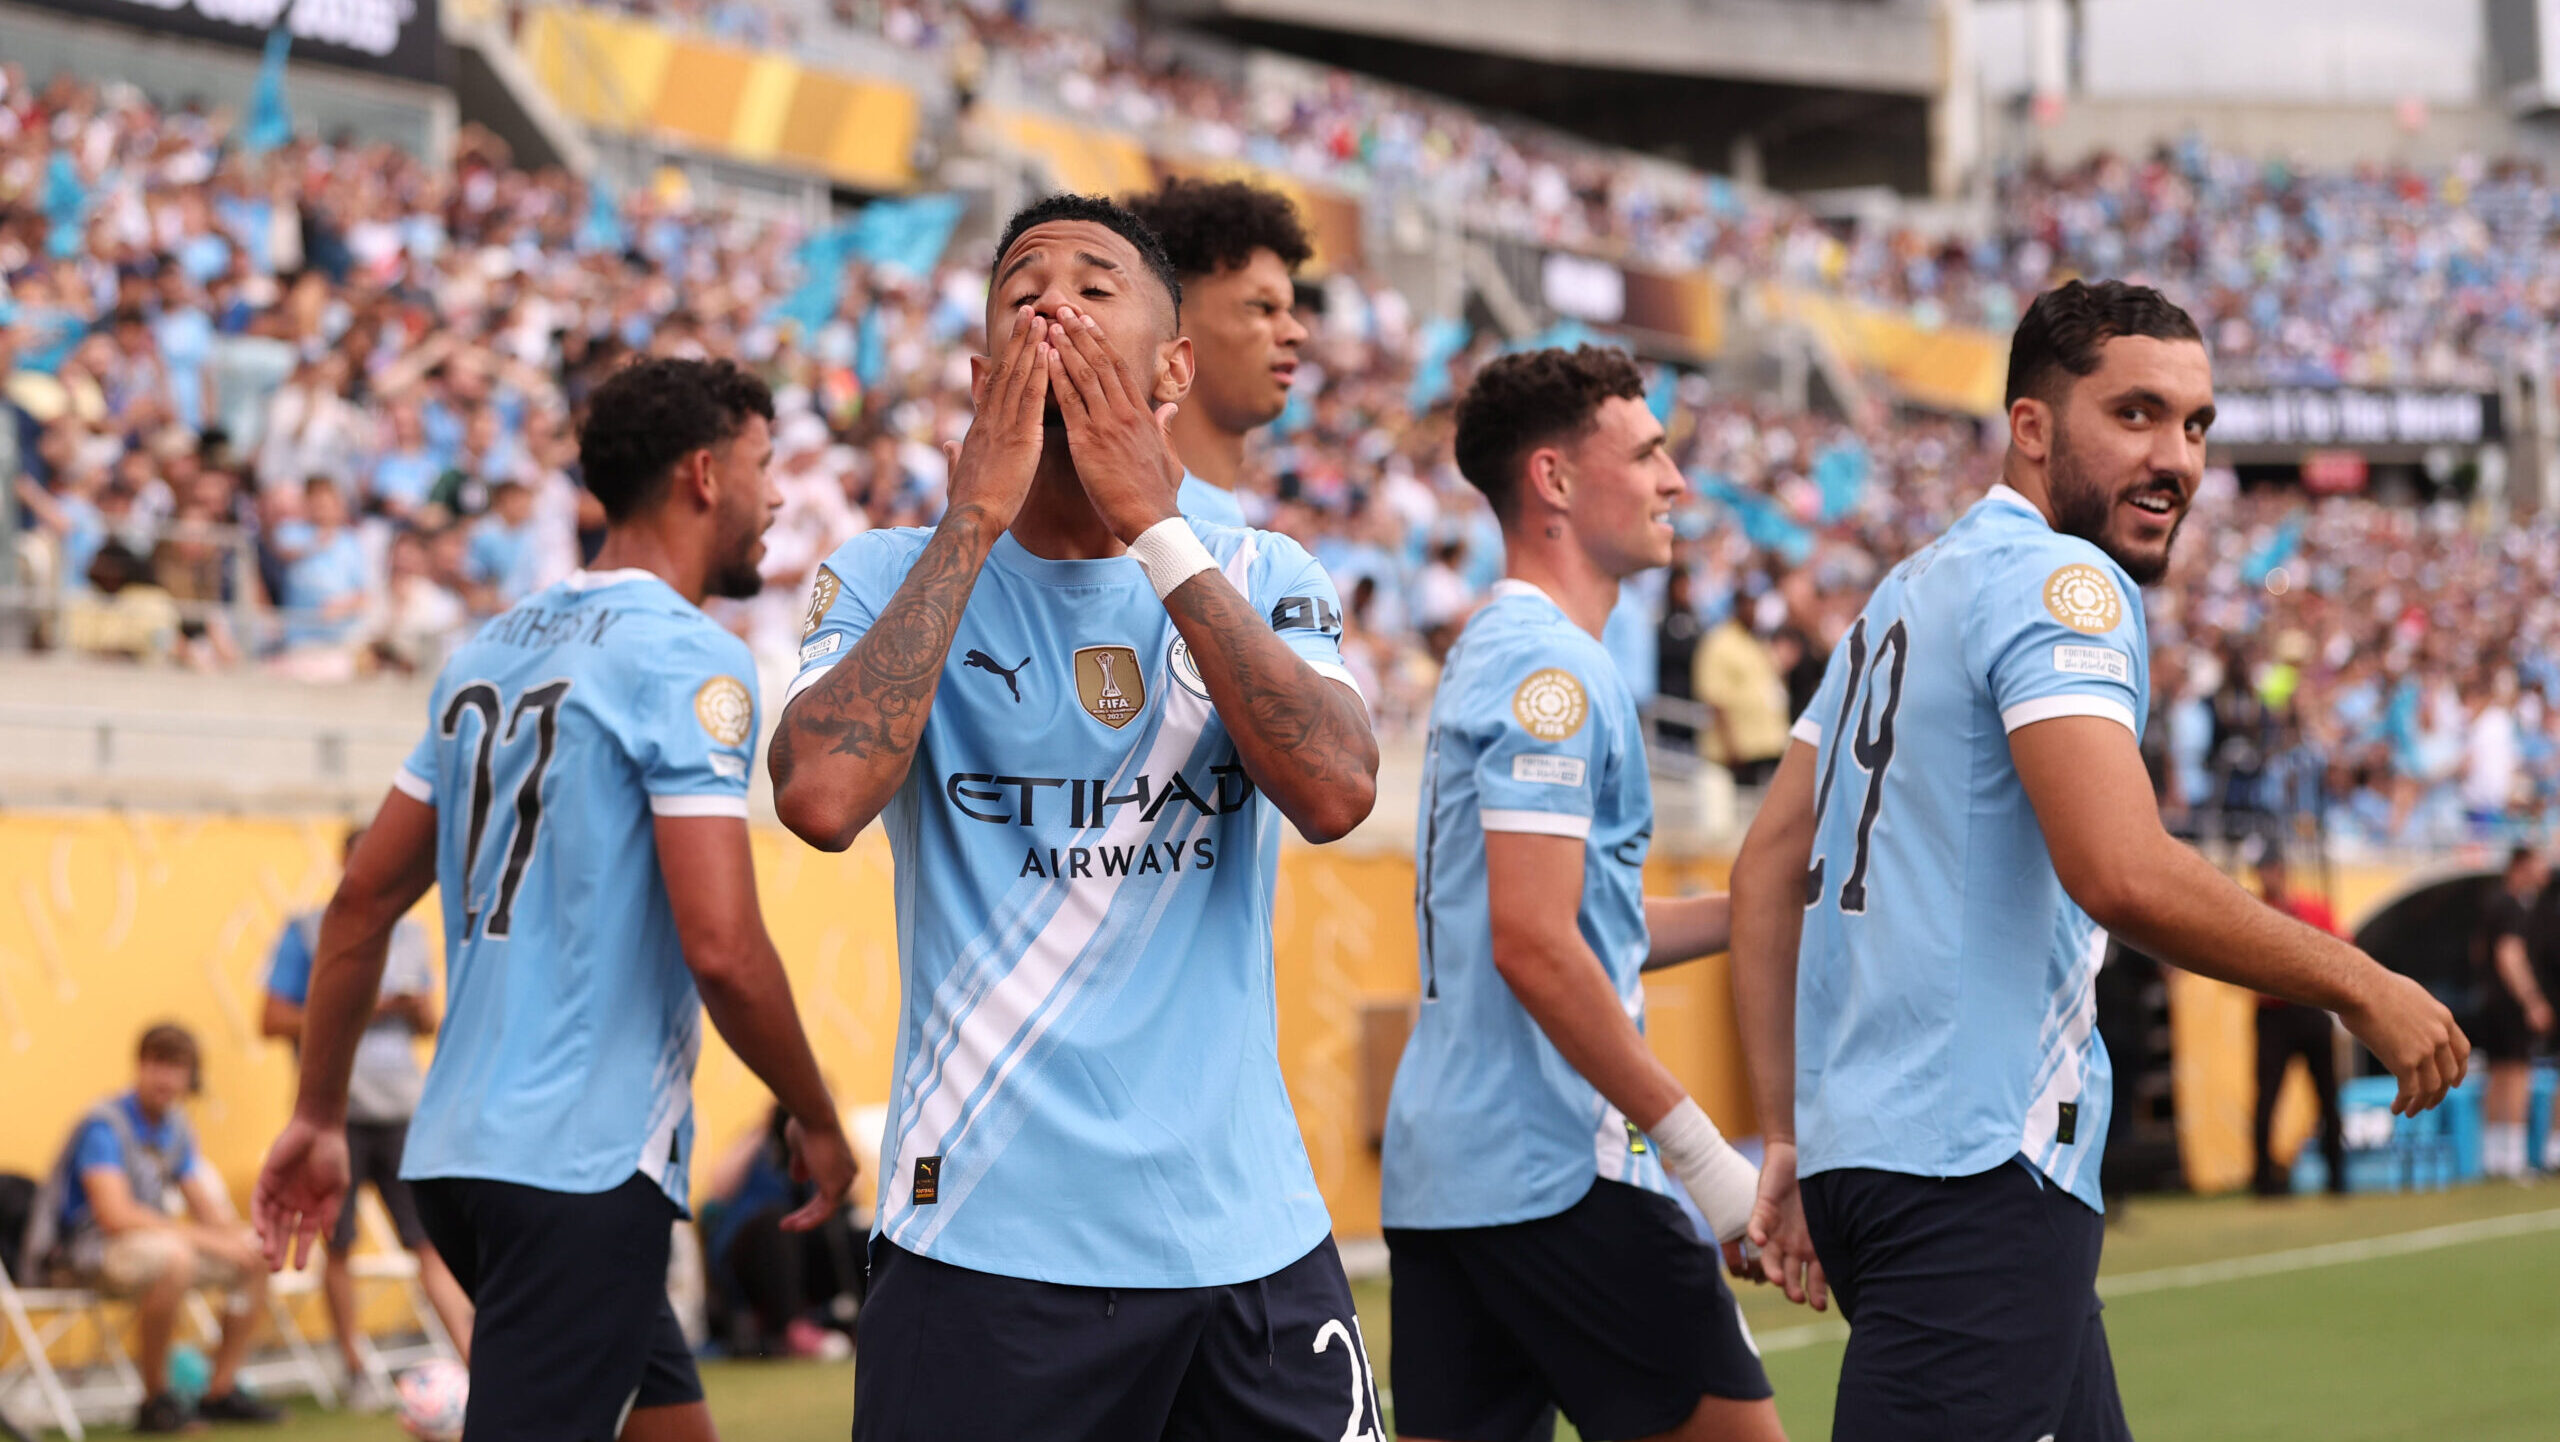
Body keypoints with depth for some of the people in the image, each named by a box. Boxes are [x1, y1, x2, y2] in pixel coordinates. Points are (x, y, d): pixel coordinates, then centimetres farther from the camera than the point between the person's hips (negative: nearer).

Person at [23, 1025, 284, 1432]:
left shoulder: (175, 1127, 9)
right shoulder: (105, 1124, -18)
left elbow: (207, 1208, 12)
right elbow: (115, 1214, -28)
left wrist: (237, 1235, -12)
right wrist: (206, 1238, -28)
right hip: (76, 1252, -9)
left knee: (256, 1259, 2)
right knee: (172, 1258, -38)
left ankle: (221, 1392, 6)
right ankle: (155, 1402, -26)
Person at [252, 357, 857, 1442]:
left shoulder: (491, 651, 14)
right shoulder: (690, 661, -11)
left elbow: (363, 900, 17)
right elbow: (721, 946, -18)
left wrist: (319, 1116, 23)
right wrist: (816, 1121, -4)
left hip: (453, 1149, 9)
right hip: (584, 1163, -9)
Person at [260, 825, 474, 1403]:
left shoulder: (409, 934, 14)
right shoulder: (307, 933, 1)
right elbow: (273, 1021, -3)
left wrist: (414, 1007, -4)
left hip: (403, 1109, 3)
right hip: (337, 1110, -3)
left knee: (434, 1238, -5)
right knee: (340, 1245, 4)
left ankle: (474, 1360, -11)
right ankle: (356, 1372, 14)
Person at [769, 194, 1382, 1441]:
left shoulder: (1262, 581, 7)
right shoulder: (890, 577, 2)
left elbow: (1336, 792, -12)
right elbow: (821, 798, -17)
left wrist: (1153, 526, -12)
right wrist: (977, 516, -12)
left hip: (1251, 1242, 2)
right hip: (983, 1245, -2)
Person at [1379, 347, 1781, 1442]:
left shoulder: (1497, 655, 20)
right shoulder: (1548, 669, -12)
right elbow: (1534, 948, -21)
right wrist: (1698, 1148, -19)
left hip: (1440, 1171, 10)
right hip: (1555, 1172, -10)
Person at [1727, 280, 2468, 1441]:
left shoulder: (1909, 594, 19)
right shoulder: (2058, 580, -10)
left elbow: (1767, 871, 19)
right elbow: (2121, 873, -23)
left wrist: (1788, 1136, 17)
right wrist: (2361, 988, -12)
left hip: (1859, 1157, 10)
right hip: (1978, 1171, -10)